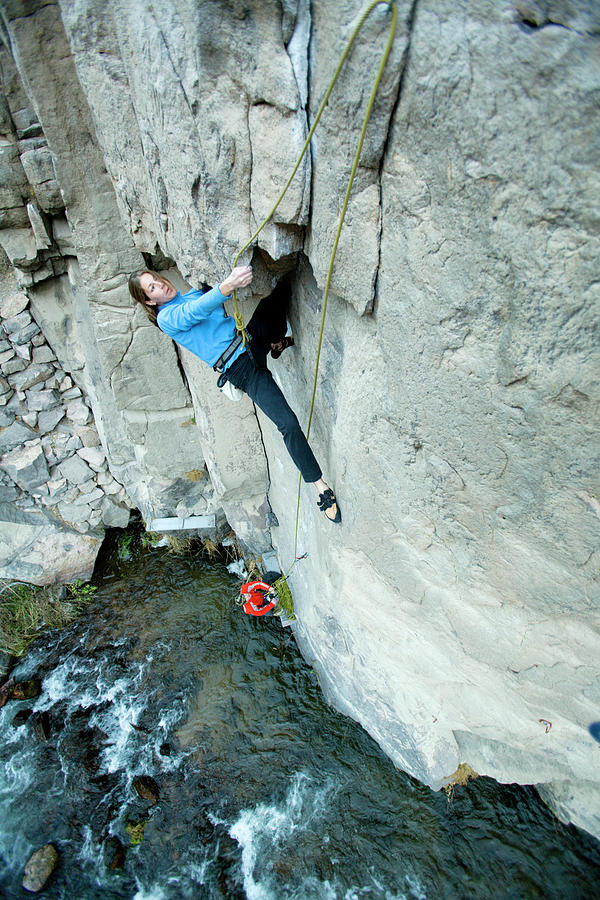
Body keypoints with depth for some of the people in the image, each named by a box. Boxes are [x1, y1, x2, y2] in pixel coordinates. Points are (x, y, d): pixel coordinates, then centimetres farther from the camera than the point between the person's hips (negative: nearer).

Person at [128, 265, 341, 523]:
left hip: (253, 338, 8)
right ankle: (320, 485, -8)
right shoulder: (165, 318, -7)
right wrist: (225, 288, -45)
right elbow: (195, 312, -27)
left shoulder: (195, 293, 18)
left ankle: (278, 342, 20)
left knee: (281, 288, -4)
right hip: (241, 369, -8)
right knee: (287, 423, -21)